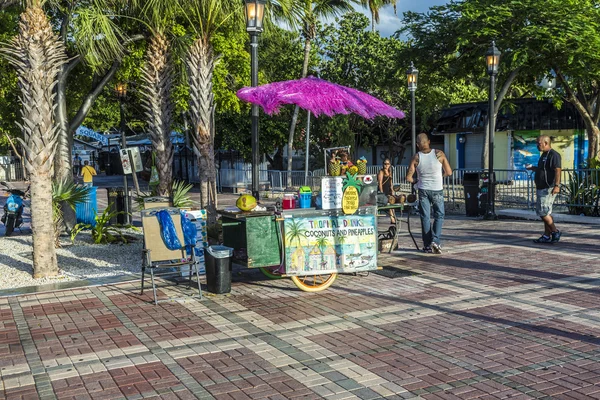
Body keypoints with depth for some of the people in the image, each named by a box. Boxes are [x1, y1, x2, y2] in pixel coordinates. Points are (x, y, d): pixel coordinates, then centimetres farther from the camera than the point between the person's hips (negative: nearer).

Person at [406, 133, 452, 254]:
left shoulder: (416, 157, -7)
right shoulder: (439, 154, -9)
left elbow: (409, 177, -7)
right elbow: (449, 172, -4)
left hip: (423, 190, 1)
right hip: (437, 190, -1)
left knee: (425, 217, 7)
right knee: (439, 216, 10)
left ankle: (427, 246, 9)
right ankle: (435, 241, -8)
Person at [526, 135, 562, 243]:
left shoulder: (553, 155, -13)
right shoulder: (544, 155, 19)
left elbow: (557, 170, -22)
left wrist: (557, 185, -30)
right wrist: (532, 168, 18)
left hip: (548, 188, -10)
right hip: (541, 188, 10)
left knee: (542, 212, -11)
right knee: (546, 213, 10)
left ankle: (555, 232, 1)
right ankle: (547, 236, 14)